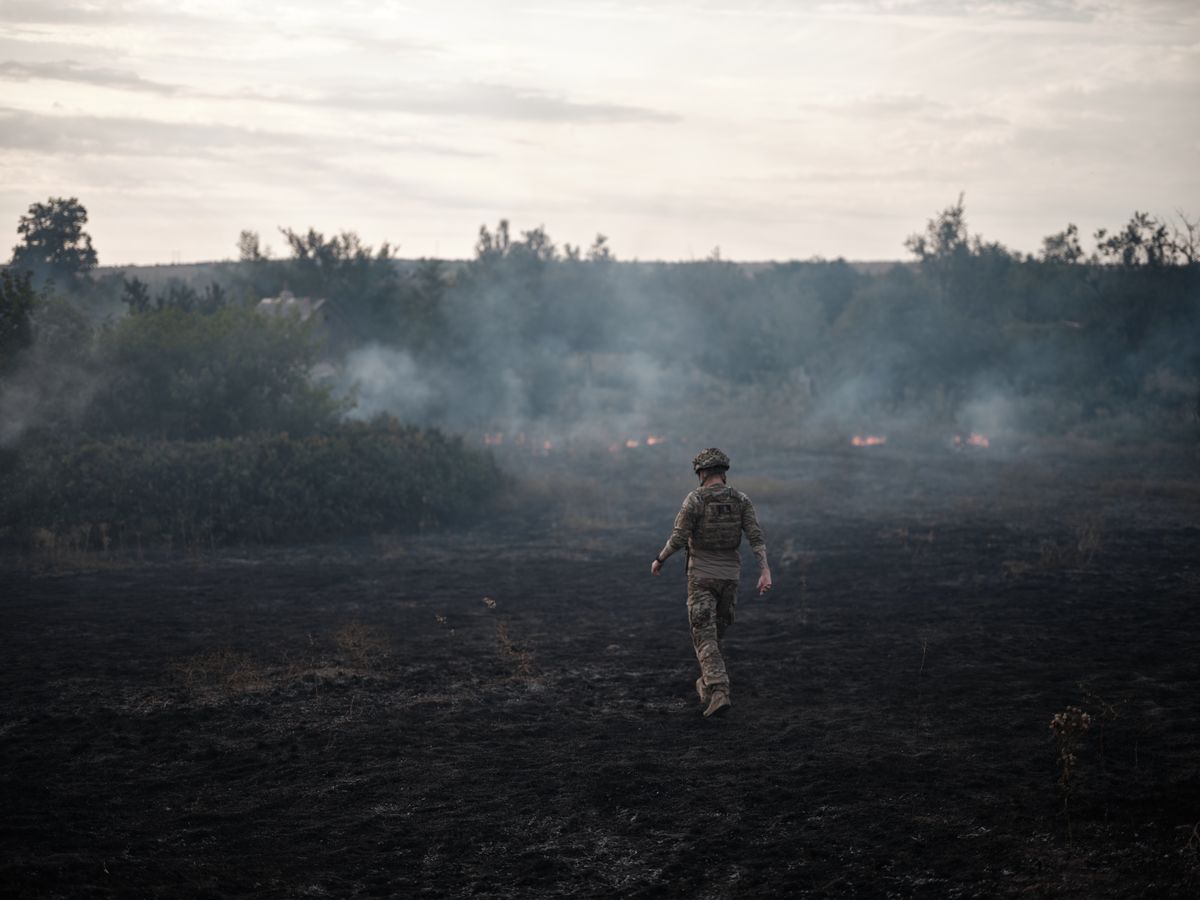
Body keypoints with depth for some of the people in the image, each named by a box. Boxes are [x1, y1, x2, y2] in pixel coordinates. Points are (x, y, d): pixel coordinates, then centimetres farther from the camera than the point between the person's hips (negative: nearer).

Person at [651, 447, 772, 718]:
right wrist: (765, 572, -16)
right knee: (715, 631, 24)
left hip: (701, 575, -4)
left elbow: (678, 539, -15)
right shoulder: (741, 500, 0)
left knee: (705, 638, -4)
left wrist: (659, 560, 4)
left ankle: (719, 693, -20)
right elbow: (756, 537, -11)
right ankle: (707, 684, 37)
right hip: (729, 575, 4)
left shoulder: (694, 500, -12)